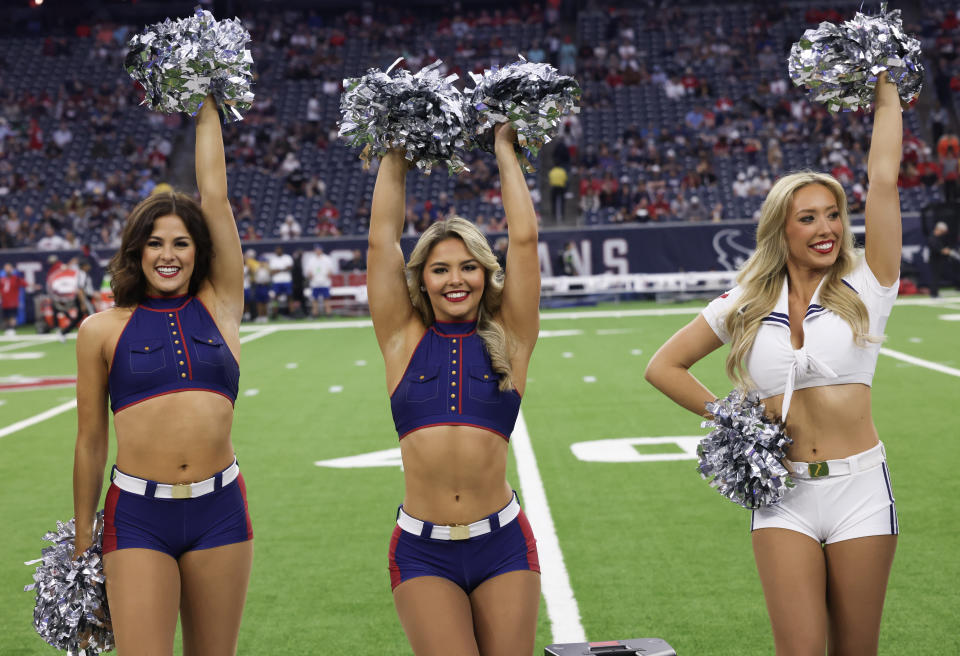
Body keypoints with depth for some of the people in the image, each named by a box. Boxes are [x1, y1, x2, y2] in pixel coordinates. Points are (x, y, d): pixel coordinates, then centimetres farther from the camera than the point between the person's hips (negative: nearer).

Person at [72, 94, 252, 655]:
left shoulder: (220, 307, 7)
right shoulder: (103, 330, 4)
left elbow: (216, 196, 6)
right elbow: (91, 440, 9)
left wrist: (208, 109, 13)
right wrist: (82, 541, 12)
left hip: (219, 510, 2)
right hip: (137, 514, -2)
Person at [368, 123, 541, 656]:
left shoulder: (508, 339, 5)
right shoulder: (404, 340, 6)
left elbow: (523, 238, 2)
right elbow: (382, 241, 6)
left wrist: (505, 151, 11)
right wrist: (395, 158, 14)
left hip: (503, 546, 1)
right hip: (422, 551, 0)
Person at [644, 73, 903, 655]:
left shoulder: (864, 290, 0)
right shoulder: (747, 306, 5)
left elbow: (884, 178, -7)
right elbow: (664, 367, 13)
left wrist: (887, 86, -2)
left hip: (859, 487, -1)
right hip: (784, 495, 1)